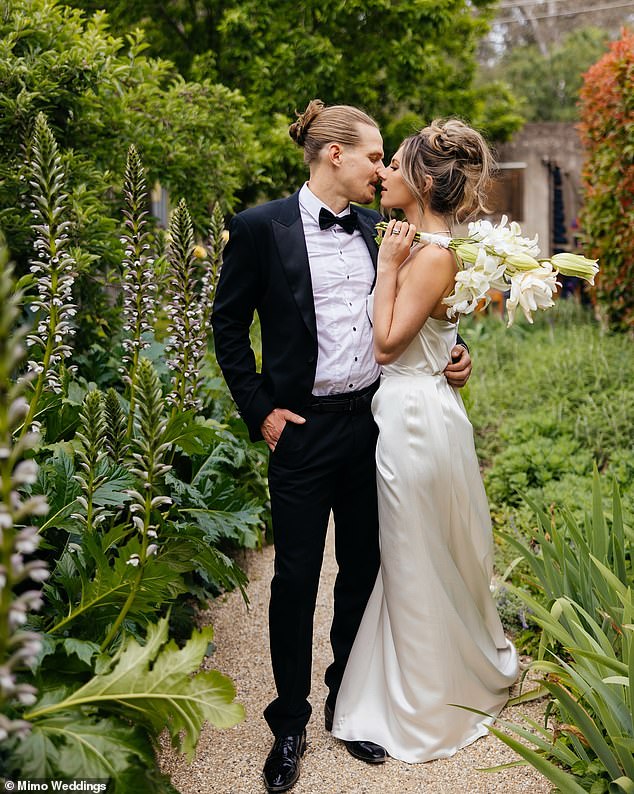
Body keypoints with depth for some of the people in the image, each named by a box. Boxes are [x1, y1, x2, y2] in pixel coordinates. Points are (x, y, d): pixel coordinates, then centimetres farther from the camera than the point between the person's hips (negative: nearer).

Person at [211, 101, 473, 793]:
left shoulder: (373, 228, 7)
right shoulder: (262, 226, -7)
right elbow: (227, 325, -2)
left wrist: (448, 353, -1)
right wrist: (260, 411, -6)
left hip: (373, 420, 5)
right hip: (305, 429, -4)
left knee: (363, 571, 14)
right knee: (295, 579, 6)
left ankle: (348, 702, 35)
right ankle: (290, 723, 26)